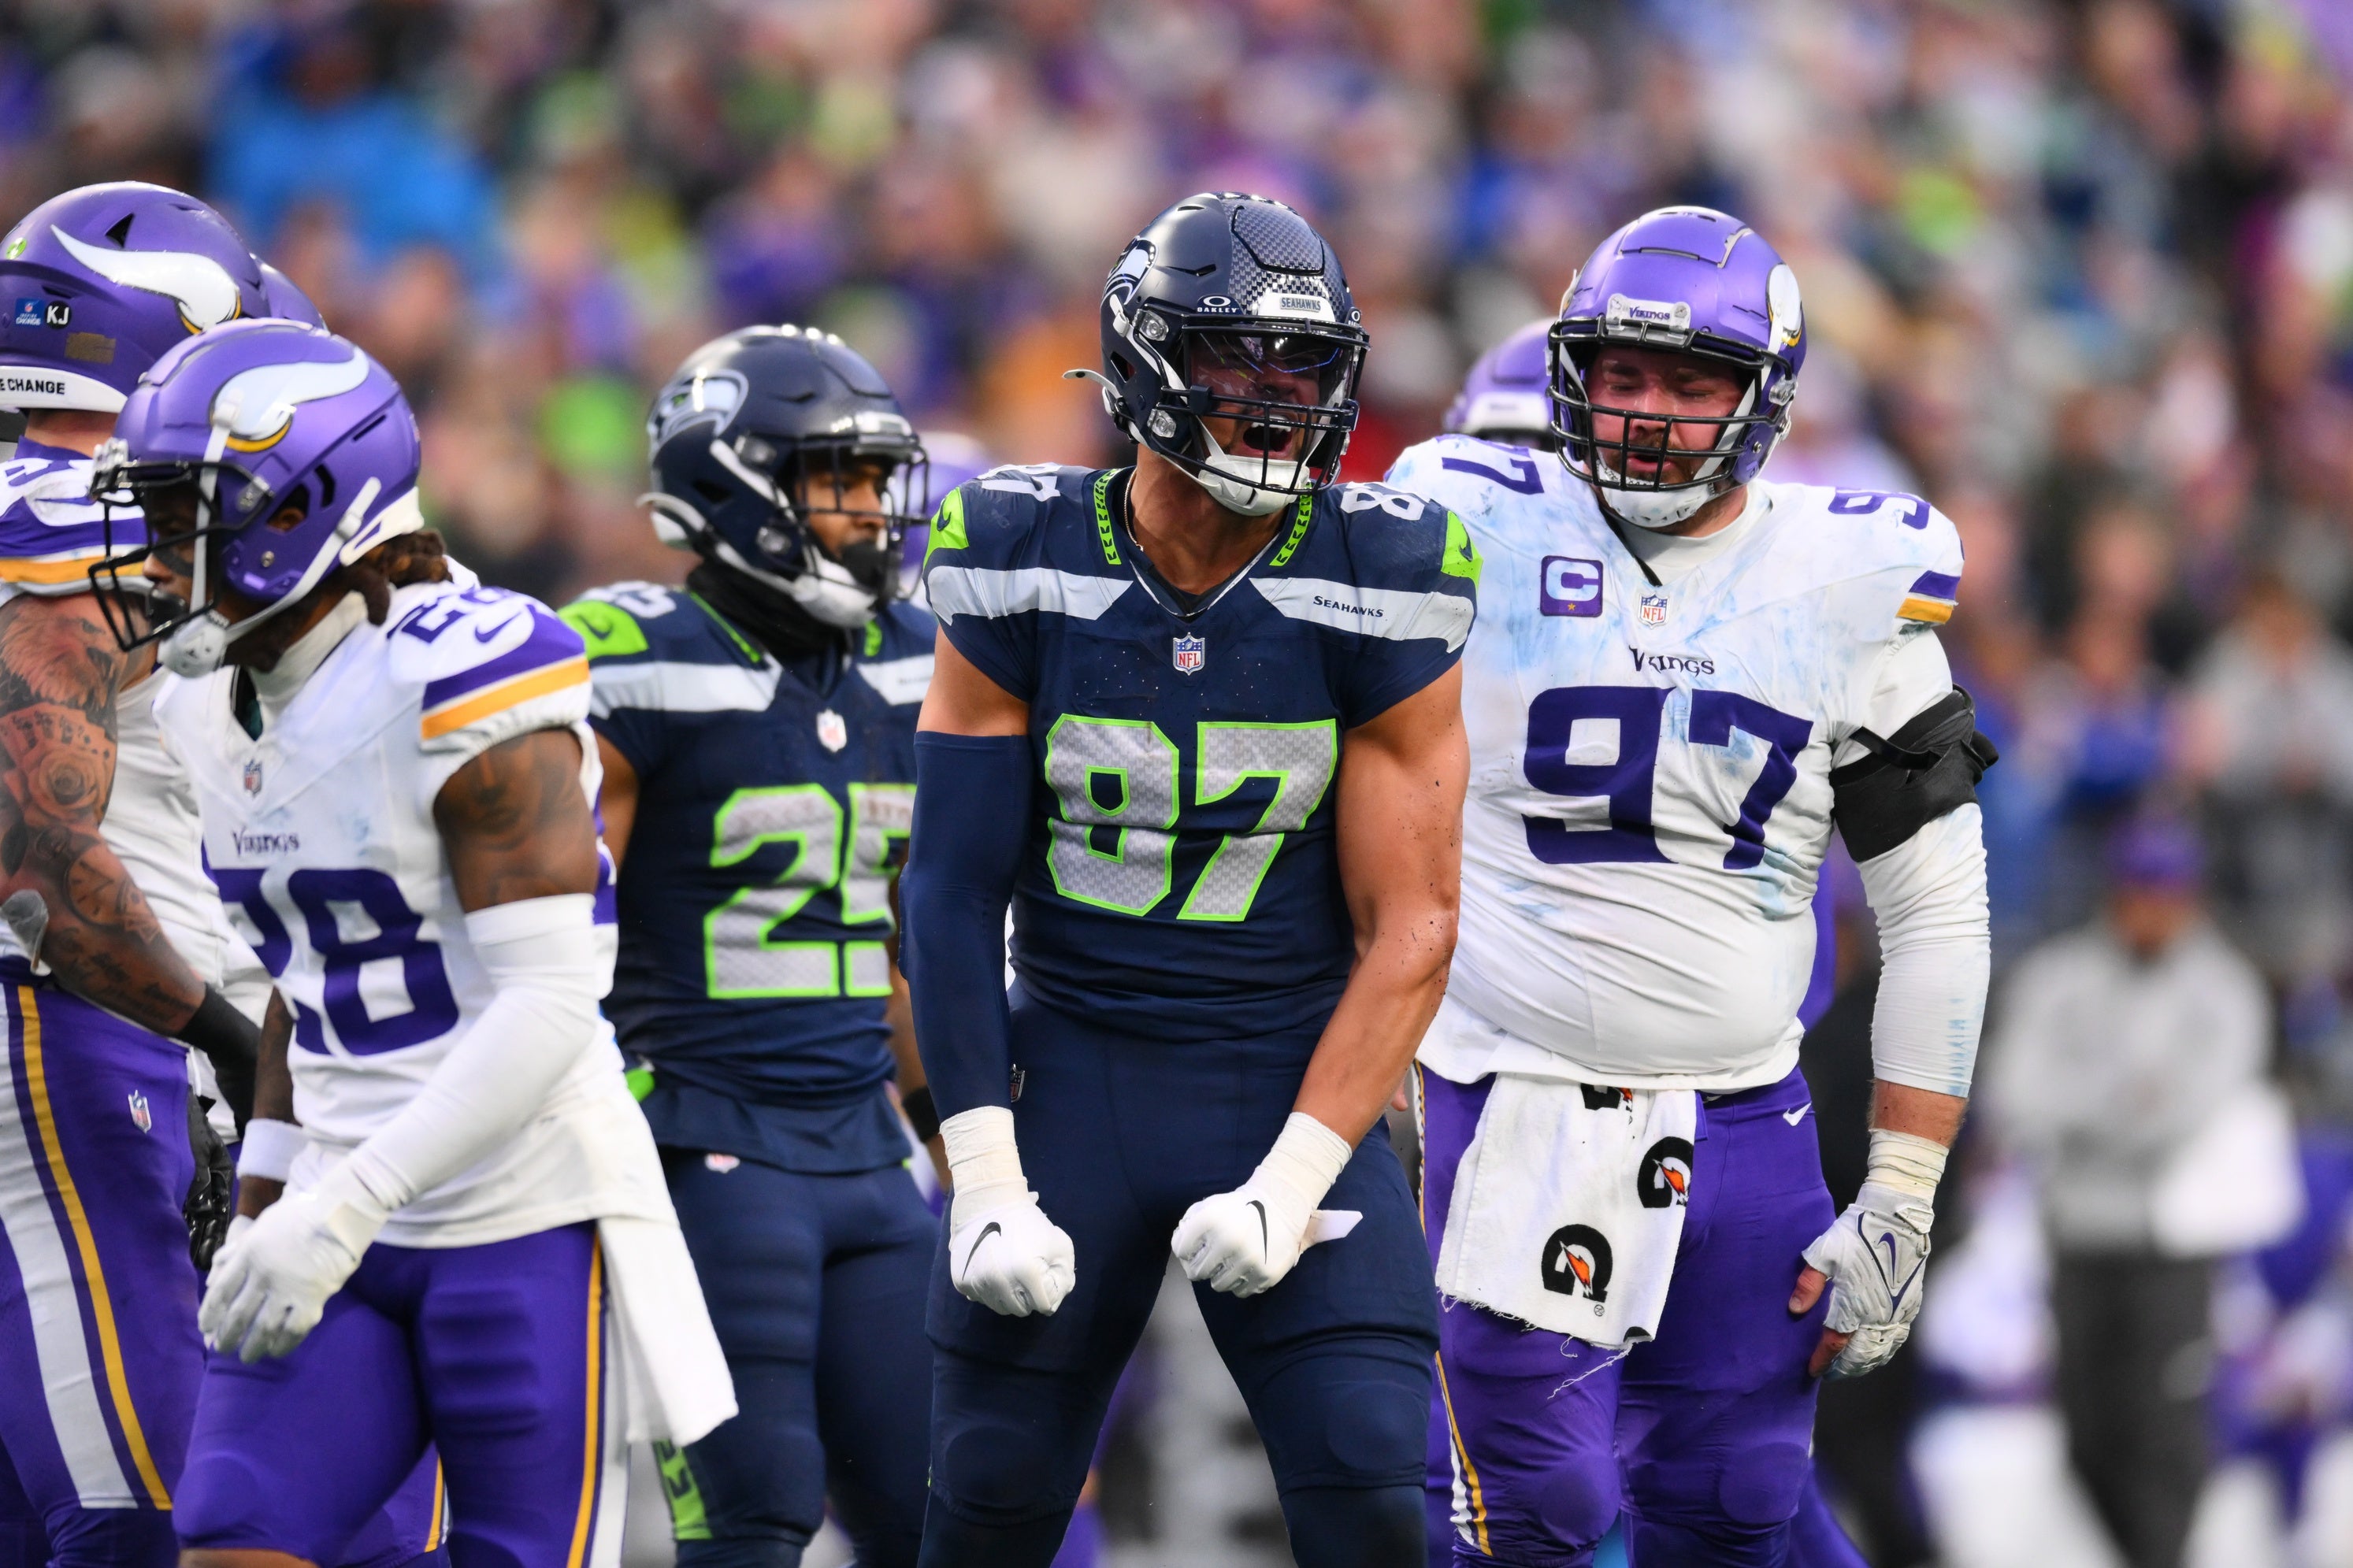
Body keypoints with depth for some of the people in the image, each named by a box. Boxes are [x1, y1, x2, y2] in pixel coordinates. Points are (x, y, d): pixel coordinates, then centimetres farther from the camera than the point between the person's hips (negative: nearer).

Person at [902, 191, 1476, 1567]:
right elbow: (956, 895, -3)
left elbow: (1410, 927, -8)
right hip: (1072, 1074, 1)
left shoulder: (1372, 589, -9)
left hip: (1295, 1087, -1)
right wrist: (984, 1179, -9)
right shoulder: (1027, 574, -6)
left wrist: (1290, 1183, -17)